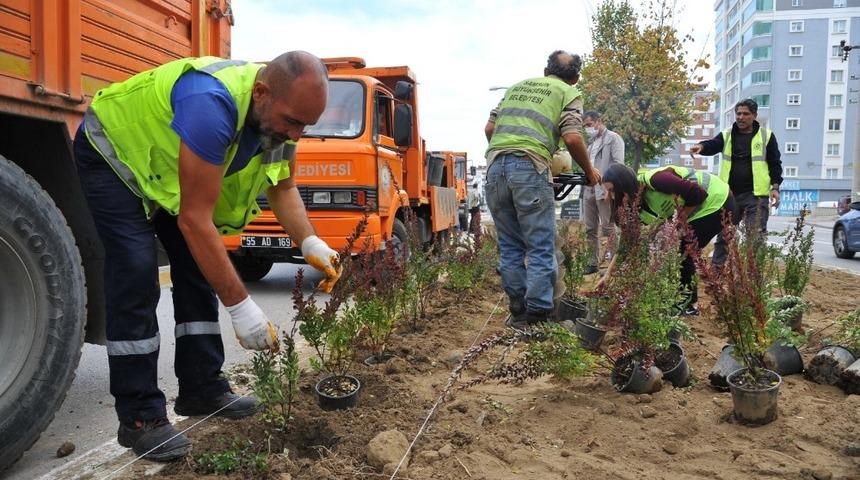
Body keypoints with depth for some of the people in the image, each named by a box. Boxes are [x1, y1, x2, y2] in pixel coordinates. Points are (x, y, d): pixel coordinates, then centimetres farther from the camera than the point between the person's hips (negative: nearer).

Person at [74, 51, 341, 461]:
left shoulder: (280, 111, -17)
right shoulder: (213, 103, -42)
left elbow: (284, 188, -5)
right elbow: (194, 218, -39)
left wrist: (309, 243, -23)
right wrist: (240, 305, -38)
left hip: (166, 165, 8)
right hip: (113, 153, -8)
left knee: (200, 267, 2)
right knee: (137, 275, -18)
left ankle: (202, 389, 11)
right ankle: (139, 417, -9)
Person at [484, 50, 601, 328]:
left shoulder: (517, 87, 28)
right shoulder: (569, 93, 13)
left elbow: (489, 129, 23)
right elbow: (572, 139, -1)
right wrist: (589, 172, 13)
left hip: (495, 167, 5)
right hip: (530, 169, -5)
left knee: (510, 246, 13)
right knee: (541, 248, 2)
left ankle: (518, 312, 19)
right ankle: (538, 316, 3)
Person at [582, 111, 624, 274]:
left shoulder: (613, 138, -1)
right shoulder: (591, 141, 21)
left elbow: (618, 165, -10)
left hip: (604, 190, -7)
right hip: (589, 190, 8)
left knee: (607, 228, -6)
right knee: (590, 229, 9)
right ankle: (594, 262, 16)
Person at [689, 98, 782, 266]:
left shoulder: (766, 136, 5)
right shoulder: (726, 135, 9)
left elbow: (775, 164, 6)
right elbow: (712, 145, -10)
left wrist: (775, 187, -5)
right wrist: (702, 146, -34)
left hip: (755, 195, -3)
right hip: (729, 194, 3)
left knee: (756, 235, -5)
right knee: (723, 234, 8)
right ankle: (717, 268, 16)